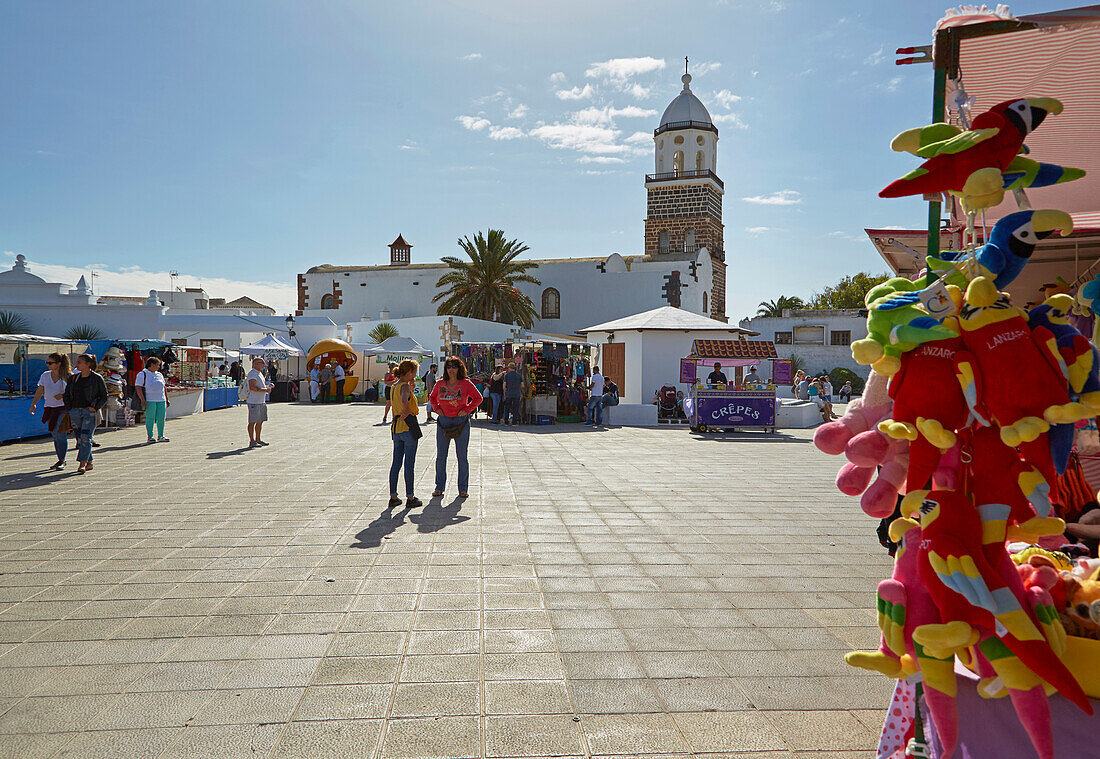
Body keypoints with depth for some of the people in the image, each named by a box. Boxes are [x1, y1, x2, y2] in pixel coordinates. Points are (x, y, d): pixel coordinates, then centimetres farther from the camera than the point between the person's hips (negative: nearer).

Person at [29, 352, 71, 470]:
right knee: (55, 435, 6)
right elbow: (40, 391, 13)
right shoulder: (45, 375, 7)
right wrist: (33, 404, 6)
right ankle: (61, 460, 15)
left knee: (60, 434, -10)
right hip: (49, 407, 4)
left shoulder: (68, 376, -4)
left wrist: (63, 395, -16)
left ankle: (62, 460, 0)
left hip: (63, 408, -4)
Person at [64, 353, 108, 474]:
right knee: (79, 438, 7)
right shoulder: (73, 378, 11)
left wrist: (95, 408, -10)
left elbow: (104, 396, 1)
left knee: (85, 437, -15)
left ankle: (82, 464, -17)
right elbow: (66, 395, 19)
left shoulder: (97, 378, -2)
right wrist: (69, 409, 6)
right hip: (75, 411, 5)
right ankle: (89, 462, 17)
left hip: (89, 411, -5)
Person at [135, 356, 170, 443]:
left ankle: (160, 436, 13)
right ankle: (150, 437, 3)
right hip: (150, 400, -5)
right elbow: (138, 387, -7)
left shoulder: (159, 374, 19)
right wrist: (142, 400, -16)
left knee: (161, 418, 3)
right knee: (150, 418, -4)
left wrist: (166, 399, 22)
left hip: (161, 400, 6)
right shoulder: (142, 374, 0)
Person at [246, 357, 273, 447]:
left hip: (261, 402, 10)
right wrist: (265, 390, -21)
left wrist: (269, 384, 13)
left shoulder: (259, 373, 20)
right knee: (252, 422, -5)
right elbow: (252, 387, -22)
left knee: (260, 421, 14)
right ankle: (252, 441, -3)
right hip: (254, 402, -10)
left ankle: (257, 440, 23)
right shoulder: (252, 373, -12)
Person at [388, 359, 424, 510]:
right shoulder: (405, 386, -14)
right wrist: (407, 412, -20)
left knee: (396, 463, 11)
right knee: (409, 464, -1)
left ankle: (393, 497, 15)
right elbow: (404, 400, -35)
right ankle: (410, 498, 5)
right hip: (408, 427, -8)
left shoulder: (394, 386, 12)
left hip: (396, 428, 8)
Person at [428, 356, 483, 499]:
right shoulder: (440, 384, 4)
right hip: (443, 421, 3)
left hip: (461, 421, -2)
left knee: (462, 456, 1)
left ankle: (463, 489, 11)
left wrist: (467, 410, -6)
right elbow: (433, 397, 21)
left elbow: (478, 398, 4)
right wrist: (437, 408, 4)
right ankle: (439, 487, 17)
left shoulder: (466, 384, -3)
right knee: (440, 456, 5)